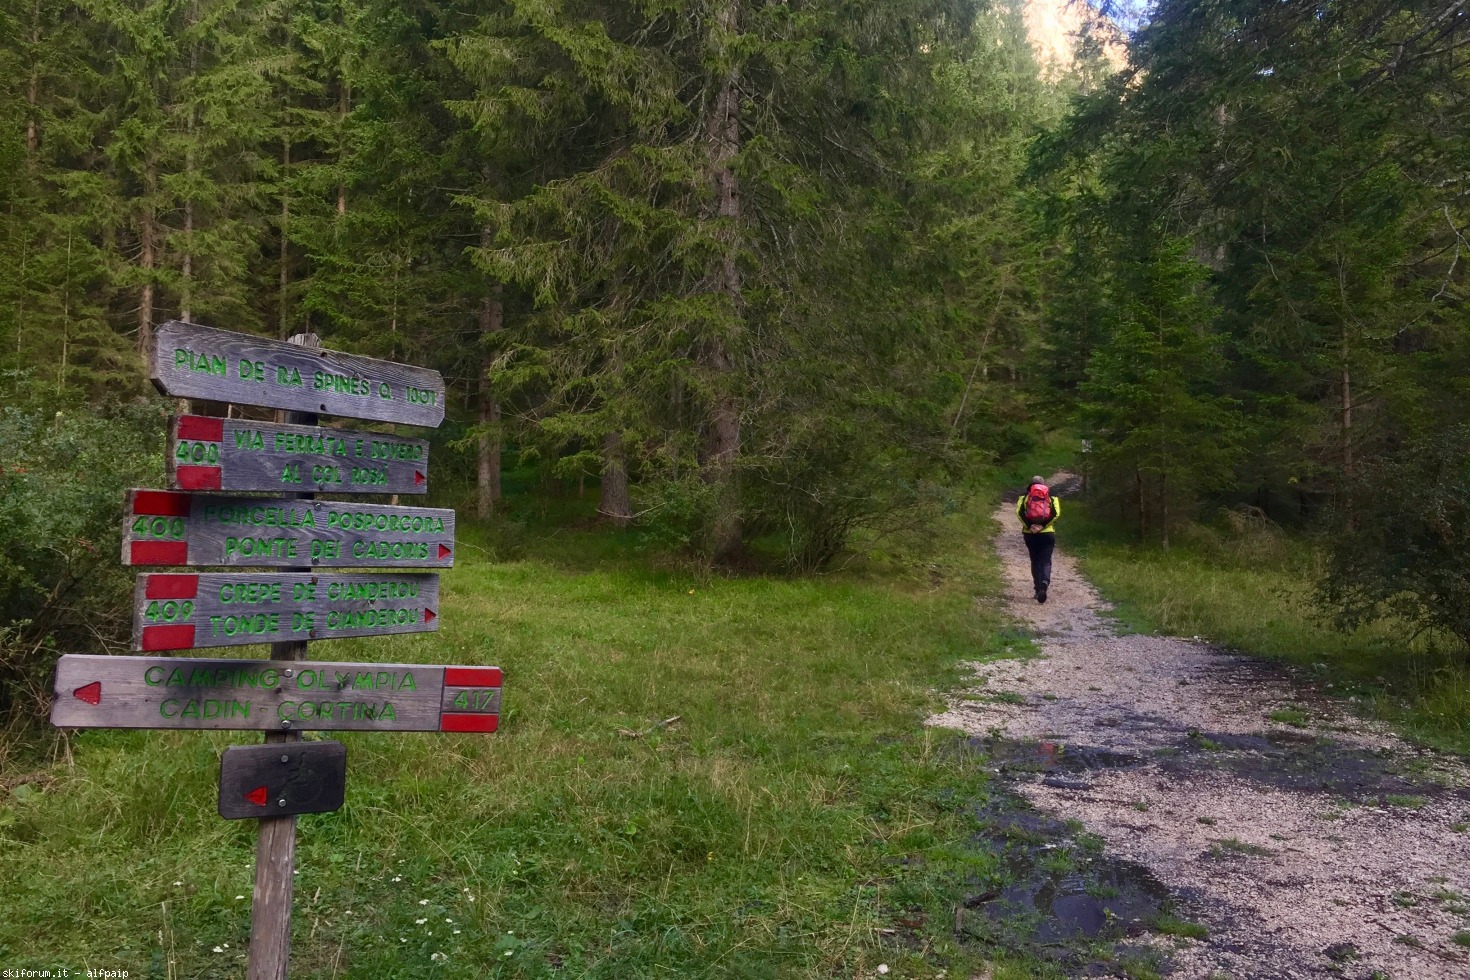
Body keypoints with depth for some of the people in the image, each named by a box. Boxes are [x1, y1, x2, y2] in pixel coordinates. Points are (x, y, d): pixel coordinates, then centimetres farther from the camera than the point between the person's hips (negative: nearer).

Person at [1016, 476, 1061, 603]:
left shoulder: (1024, 497, 9)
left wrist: (1029, 526, -10)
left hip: (1030, 534, 1)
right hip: (1047, 533, -1)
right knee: (1046, 562, 1)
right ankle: (1044, 583, -25)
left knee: (1035, 562, 14)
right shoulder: (1052, 497, 10)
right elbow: (1056, 513, -8)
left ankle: (1038, 588, 12)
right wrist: (1043, 526, -9)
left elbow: (1019, 511, -9)